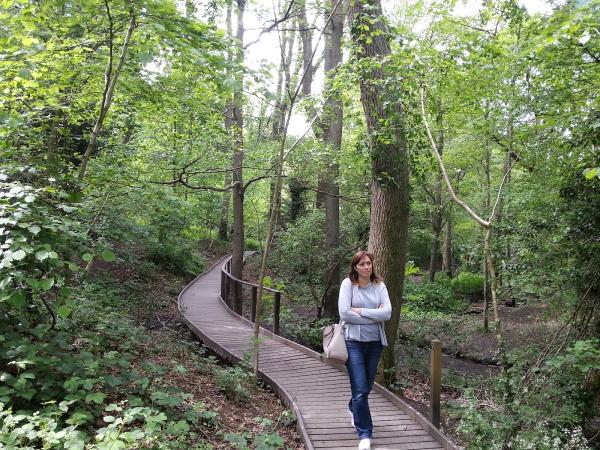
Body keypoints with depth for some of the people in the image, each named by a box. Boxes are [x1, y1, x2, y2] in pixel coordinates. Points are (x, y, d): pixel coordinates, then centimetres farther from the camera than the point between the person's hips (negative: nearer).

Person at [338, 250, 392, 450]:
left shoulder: (379, 286, 2)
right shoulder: (348, 284, -7)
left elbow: (387, 313, -9)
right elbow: (344, 313, -16)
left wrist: (360, 310, -15)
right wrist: (374, 316, -12)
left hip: (375, 342, 4)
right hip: (354, 342, -4)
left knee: (367, 386, 19)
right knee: (360, 390, -7)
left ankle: (354, 409, 50)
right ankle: (364, 434, 6)